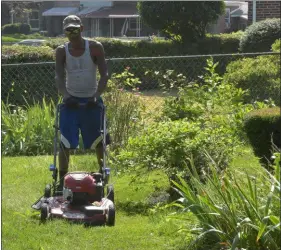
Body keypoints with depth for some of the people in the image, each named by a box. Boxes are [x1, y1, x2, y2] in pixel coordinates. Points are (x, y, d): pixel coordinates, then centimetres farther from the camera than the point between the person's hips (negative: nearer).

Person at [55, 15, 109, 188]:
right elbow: (59, 77, -13)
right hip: (70, 100, 1)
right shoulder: (61, 51, -3)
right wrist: (65, 95, -31)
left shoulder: (95, 48, -7)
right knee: (65, 143, -4)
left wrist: (97, 95, -26)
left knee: (98, 141, 5)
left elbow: (104, 74, -12)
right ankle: (62, 180, 1)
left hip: (92, 101, -1)